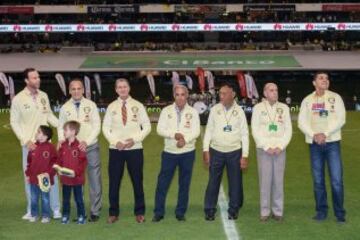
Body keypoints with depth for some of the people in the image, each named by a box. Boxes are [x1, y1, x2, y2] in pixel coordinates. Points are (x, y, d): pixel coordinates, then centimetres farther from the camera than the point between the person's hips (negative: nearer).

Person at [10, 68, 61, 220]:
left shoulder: (43, 96, 4)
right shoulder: (18, 99, -7)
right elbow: (14, 123, -4)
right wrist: (26, 141, -11)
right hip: (29, 144, -2)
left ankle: (55, 209, 15)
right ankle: (31, 210, 21)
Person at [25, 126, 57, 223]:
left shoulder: (50, 147, -10)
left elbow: (55, 161, -7)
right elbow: (29, 161, 10)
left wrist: (49, 173, -12)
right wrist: (28, 174, 8)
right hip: (33, 178, 4)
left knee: (45, 198, 7)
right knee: (34, 198, 12)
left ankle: (46, 216, 18)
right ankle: (34, 214, 25)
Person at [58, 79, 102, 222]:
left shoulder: (91, 105, 0)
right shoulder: (65, 108, 5)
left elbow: (97, 126, -4)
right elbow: (61, 127, 9)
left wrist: (86, 142, -14)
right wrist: (62, 140, -11)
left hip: (90, 147, -1)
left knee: (94, 180, 1)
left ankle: (95, 212, 10)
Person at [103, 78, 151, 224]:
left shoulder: (138, 106, 3)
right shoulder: (111, 107, 5)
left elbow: (147, 126, 2)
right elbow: (105, 127, 5)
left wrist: (135, 139, -11)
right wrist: (115, 141, -9)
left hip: (135, 148, -1)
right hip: (115, 149, 1)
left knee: (137, 181, 5)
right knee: (114, 182, 4)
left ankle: (139, 213, 17)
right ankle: (113, 213, 16)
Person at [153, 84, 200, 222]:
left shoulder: (193, 112, 2)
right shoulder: (166, 111, 3)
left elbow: (196, 131, -7)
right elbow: (160, 129, -5)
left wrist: (185, 139, -25)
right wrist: (174, 135, -21)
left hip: (187, 152, 0)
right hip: (169, 152, 0)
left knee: (184, 184, 6)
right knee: (163, 183, 0)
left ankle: (180, 212, 17)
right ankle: (158, 212, 10)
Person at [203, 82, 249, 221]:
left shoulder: (239, 111, 0)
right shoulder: (214, 110, 1)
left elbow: (244, 134, 1)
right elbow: (209, 130, 4)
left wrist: (245, 156, -4)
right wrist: (206, 150, -4)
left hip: (235, 152, 0)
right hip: (216, 151, 0)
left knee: (235, 183, 5)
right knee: (213, 182, 2)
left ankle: (233, 210, 19)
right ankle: (209, 210, 12)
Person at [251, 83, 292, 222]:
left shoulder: (284, 108, 7)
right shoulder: (258, 108, 1)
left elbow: (288, 130, 5)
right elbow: (255, 131, -3)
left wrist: (280, 147, -7)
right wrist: (267, 147, -11)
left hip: (280, 150, 2)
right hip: (263, 149, -2)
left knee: (278, 180, 3)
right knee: (265, 180, -1)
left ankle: (278, 211, 11)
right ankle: (265, 211, 7)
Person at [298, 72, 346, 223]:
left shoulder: (335, 98, 3)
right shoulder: (307, 100, 8)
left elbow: (340, 119, -6)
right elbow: (302, 122, 1)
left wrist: (325, 134, -16)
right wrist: (314, 135, -14)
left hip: (332, 143, -1)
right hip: (314, 144, 2)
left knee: (336, 180, -5)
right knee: (318, 180, 5)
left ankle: (340, 213, 6)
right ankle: (321, 211, 16)